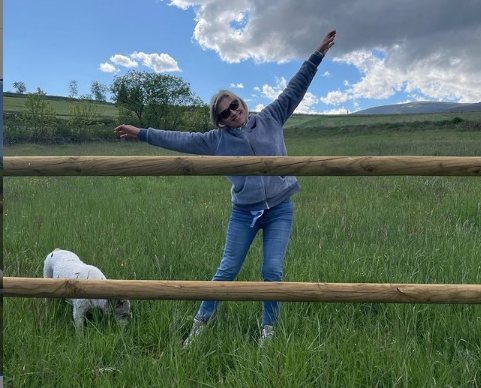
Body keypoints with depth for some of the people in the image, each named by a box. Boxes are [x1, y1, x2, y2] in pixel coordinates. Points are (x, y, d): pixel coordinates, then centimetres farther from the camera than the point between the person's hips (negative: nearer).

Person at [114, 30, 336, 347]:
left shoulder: (270, 119, 3)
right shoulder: (217, 140, 3)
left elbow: (294, 90, 3)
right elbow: (179, 140, 5)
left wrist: (318, 56, 0)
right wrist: (141, 133, 5)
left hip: (280, 210, 0)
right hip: (244, 213, 1)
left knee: (273, 271, -5)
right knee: (227, 270, 3)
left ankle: (269, 329, 13)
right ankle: (200, 323, 18)